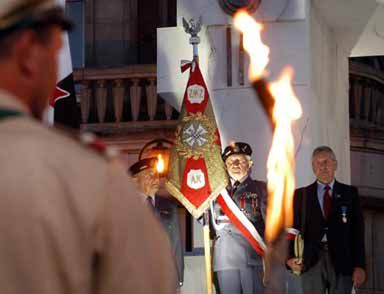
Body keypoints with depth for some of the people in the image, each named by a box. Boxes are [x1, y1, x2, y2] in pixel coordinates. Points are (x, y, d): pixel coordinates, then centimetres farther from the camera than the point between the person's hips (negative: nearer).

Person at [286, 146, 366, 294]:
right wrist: (291, 257, -10)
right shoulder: (301, 194, 12)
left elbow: (358, 230, 5)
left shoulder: (350, 193, 10)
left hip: (342, 261, 0)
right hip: (311, 260, 0)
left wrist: (359, 265, -3)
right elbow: (294, 228, 7)